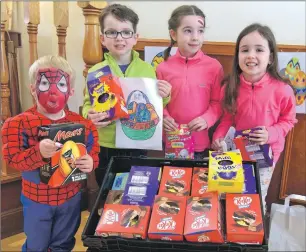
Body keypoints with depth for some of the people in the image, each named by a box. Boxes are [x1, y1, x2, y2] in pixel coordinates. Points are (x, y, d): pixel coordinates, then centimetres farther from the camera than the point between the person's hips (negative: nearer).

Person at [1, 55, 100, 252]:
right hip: (36, 199, -2)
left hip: (71, 197, 2)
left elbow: (93, 152, 0)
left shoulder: (82, 124, -9)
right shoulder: (19, 123, -17)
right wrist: (38, 152, -40)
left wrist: (91, 162, -23)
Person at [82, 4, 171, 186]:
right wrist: (90, 116, -20)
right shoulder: (95, 72, -6)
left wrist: (164, 97, -15)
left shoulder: (147, 69, -3)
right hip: (105, 148, 0)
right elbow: (88, 104, 1)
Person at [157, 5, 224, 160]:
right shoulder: (163, 68, -4)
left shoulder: (214, 66, -6)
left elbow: (218, 102, -1)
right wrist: (163, 118, -12)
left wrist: (207, 119, -17)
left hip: (201, 141, 0)